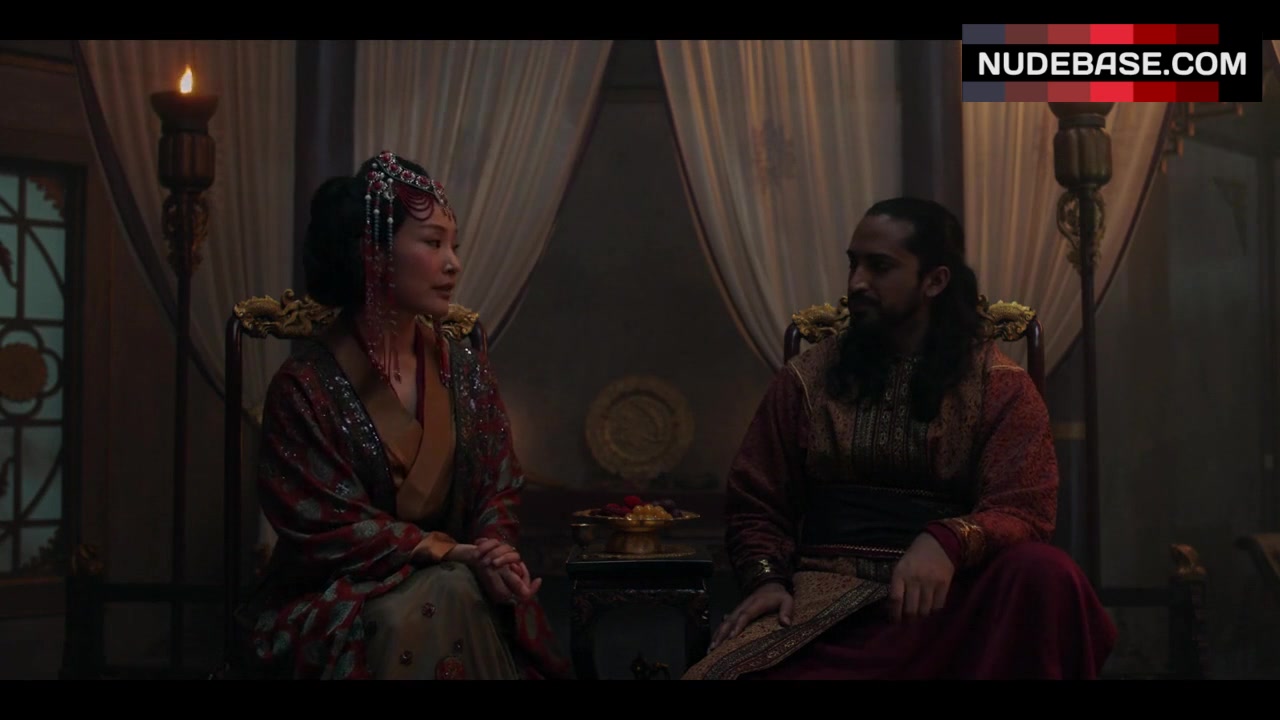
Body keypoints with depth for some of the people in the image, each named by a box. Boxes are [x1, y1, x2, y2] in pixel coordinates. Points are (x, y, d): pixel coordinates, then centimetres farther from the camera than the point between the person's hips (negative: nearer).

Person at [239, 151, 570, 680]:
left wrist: (495, 552, -16)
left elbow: (498, 490, 7)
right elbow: (328, 528, -13)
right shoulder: (307, 388, -11)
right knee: (443, 600, -32)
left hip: (454, 578, 4)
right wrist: (453, 552, -18)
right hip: (333, 600, -4)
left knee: (477, 598, -27)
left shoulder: (466, 372, 5)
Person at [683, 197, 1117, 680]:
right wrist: (767, 578, -6)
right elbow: (755, 505, 15)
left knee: (1043, 574, -33)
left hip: (945, 595, 0)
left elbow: (1023, 510, -5)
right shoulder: (806, 379, 12)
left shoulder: (1000, 385, 6)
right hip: (826, 598, 0)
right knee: (729, 669, -31)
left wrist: (947, 542, -25)